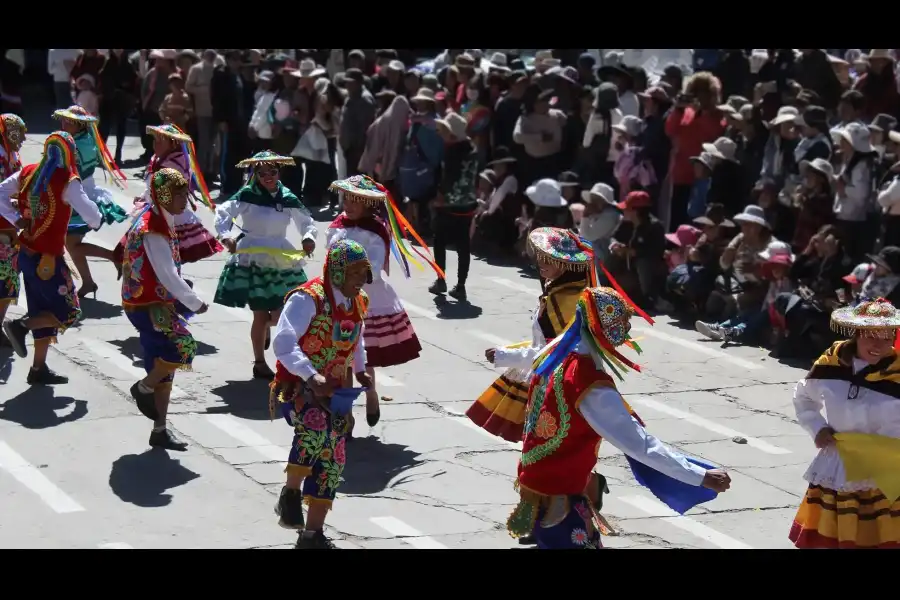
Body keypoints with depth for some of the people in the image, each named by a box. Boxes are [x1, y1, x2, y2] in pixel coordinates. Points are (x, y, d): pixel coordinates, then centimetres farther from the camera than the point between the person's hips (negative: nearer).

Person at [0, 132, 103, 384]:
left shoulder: (28, 173, 2)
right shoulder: (67, 182, -17)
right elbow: (89, 213, -21)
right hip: (47, 259, -7)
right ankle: (21, 326, -11)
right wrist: (97, 221, 1)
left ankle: (39, 368, 19)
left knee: (43, 310, 17)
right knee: (69, 312, 4)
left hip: (26, 254, 7)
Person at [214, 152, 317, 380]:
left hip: (281, 260, 4)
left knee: (283, 313, 1)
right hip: (252, 260, -4)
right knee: (261, 314, -2)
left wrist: (309, 237, -11)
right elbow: (223, 214, -14)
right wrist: (225, 236, -30)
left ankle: (264, 327, 39)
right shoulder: (246, 196, -9)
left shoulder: (288, 199, 2)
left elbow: (307, 222, 10)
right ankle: (259, 363, 14)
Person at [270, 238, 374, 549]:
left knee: (332, 461, 8)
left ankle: (312, 534, 19)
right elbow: (283, 343, -28)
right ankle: (290, 494, -17)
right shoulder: (308, 299, -18)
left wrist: (360, 370, 13)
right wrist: (311, 376, -39)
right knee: (317, 427, -36)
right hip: (296, 387, -8)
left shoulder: (358, 304, 6)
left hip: (333, 392, 8)